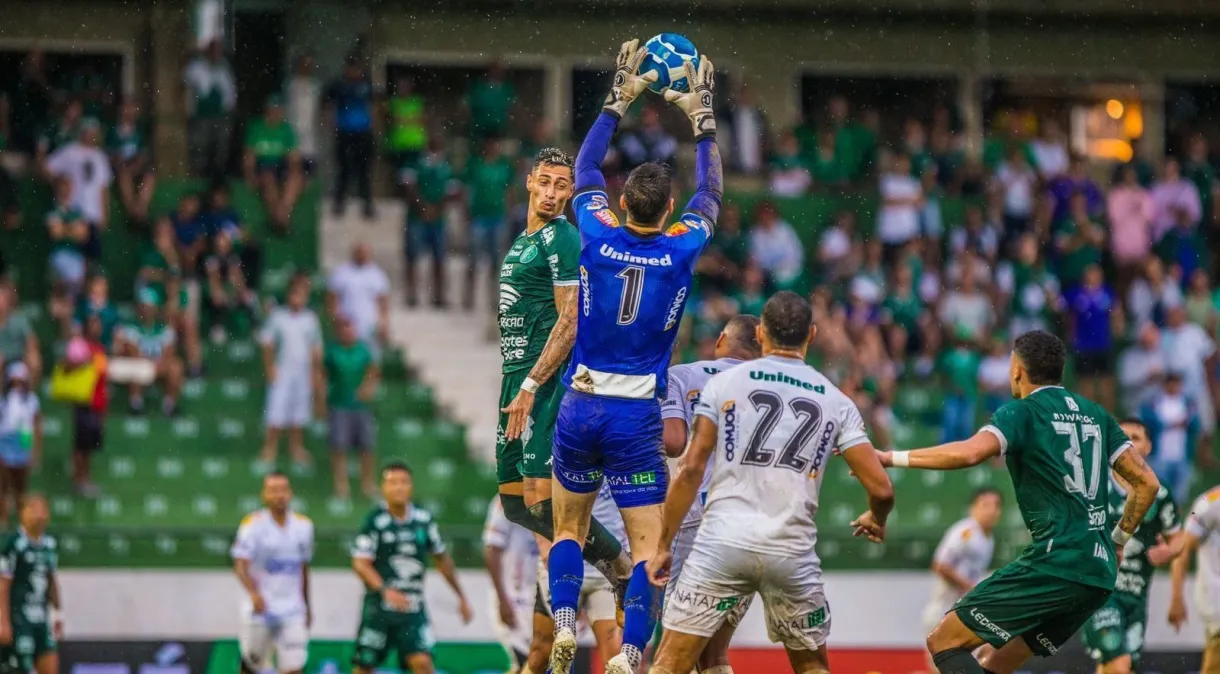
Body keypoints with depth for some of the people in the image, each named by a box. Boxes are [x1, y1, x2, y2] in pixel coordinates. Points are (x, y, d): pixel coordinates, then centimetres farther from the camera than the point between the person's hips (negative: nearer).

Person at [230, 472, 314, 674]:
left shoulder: (303, 525, 7)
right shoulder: (253, 523, -8)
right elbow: (240, 565, -15)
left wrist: (307, 607, 22)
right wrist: (254, 593, -31)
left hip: (292, 611, 3)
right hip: (260, 609, -3)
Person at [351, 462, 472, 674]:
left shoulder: (424, 519, 3)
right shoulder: (375, 521, -9)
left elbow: (442, 559, 15)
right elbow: (360, 564, -14)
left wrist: (461, 598, 18)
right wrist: (385, 590, -29)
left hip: (413, 608, 2)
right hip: (379, 607, -2)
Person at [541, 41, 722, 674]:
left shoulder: (599, 237, -3)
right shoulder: (682, 249, -5)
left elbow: (585, 170, 15)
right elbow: (711, 193, 15)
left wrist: (619, 99, 22)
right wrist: (701, 118, 22)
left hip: (579, 407, 2)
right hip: (636, 416, -2)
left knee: (568, 528, 17)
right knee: (647, 543, -1)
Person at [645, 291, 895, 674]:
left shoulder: (724, 384, 6)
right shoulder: (836, 402, 9)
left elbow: (690, 470, 0)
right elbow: (881, 489, 5)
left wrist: (664, 545, 7)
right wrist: (875, 521, 28)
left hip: (723, 542, -1)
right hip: (793, 553, 1)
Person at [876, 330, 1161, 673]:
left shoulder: (1022, 412, -3)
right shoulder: (1095, 415, 18)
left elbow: (970, 452, -21)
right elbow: (1146, 482, 17)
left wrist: (892, 458, -13)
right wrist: (1117, 541, 28)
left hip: (1055, 564, -8)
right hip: (1100, 574, 8)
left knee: (944, 642, -4)